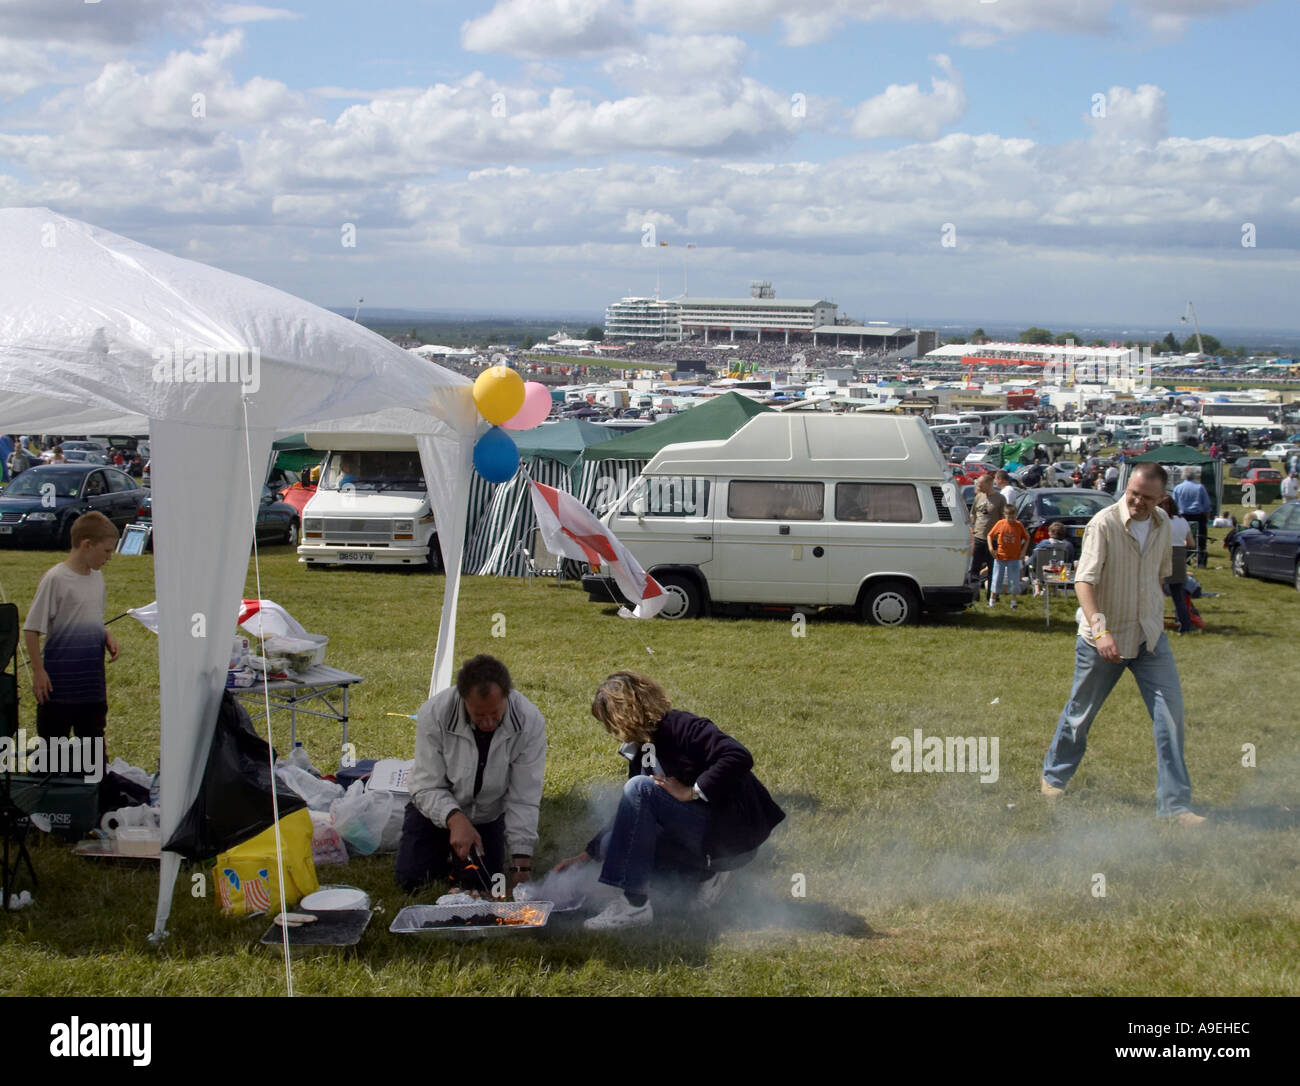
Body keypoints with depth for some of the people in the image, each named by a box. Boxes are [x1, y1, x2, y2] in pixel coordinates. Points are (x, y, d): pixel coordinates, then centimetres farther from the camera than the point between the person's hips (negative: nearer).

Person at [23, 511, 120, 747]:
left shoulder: (97, 577, 7)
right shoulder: (55, 579, -15)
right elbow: (31, 629, -12)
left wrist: (107, 638, 1)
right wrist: (38, 671, -13)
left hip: (92, 680, 7)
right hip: (60, 681, -7)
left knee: (94, 738, 15)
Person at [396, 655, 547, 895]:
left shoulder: (530, 722, -28)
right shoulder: (433, 714, -31)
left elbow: (524, 800, -23)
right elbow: (427, 788, -24)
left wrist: (522, 864, -28)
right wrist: (455, 819, -44)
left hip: (488, 815, 1)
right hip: (437, 809, -1)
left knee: (482, 886, -2)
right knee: (410, 880, -10)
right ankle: (445, 853, 23)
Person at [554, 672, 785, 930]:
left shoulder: (679, 726, -14)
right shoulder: (640, 752, 12)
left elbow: (738, 758, -28)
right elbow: (630, 814, 21)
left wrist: (691, 792, -23)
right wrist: (587, 854, 19)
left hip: (734, 837, -9)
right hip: (703, 837, 9)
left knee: (641, 789, -23)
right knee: (612, 845, 0)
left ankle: (634, 905, -24)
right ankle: (707, 873, 2)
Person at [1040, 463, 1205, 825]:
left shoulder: (1162, 524, 2)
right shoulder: (1104, 524, -18)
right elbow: (1084, 579, -27)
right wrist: (1099, 628, -38)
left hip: (1150, 636, 5)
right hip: (1104, 638, -5)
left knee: (1170, 712, -5)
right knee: (1081, 712, 10)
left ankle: (1175, 803, 0)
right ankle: (1054, 776, 35)